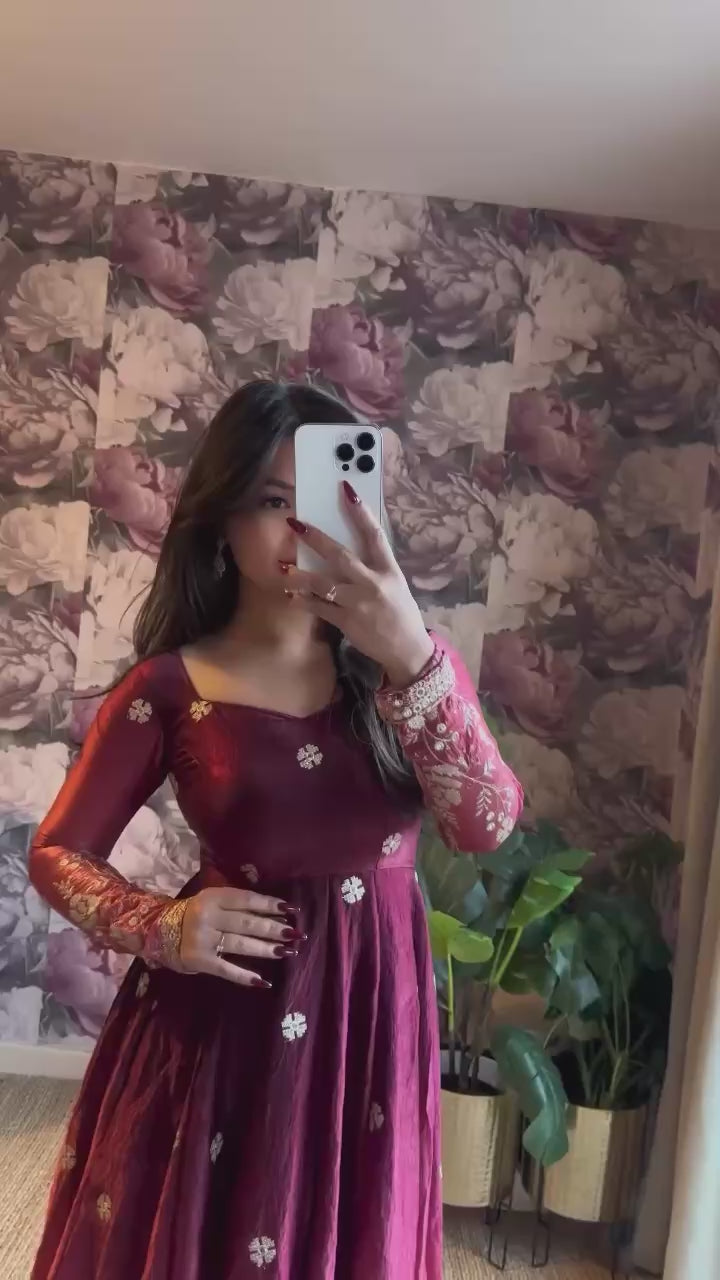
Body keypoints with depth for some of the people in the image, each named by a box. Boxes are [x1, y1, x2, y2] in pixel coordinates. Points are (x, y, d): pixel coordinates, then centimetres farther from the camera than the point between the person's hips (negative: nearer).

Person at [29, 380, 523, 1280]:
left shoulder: (406, 662, -4)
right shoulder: (168, 689, -11)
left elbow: (486, 826, -18)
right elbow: (58, 853, -2)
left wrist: (413, 659, -30)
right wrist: (159, 927, -20)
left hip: (372, 1010, 2)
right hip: (225, 1020, -2)